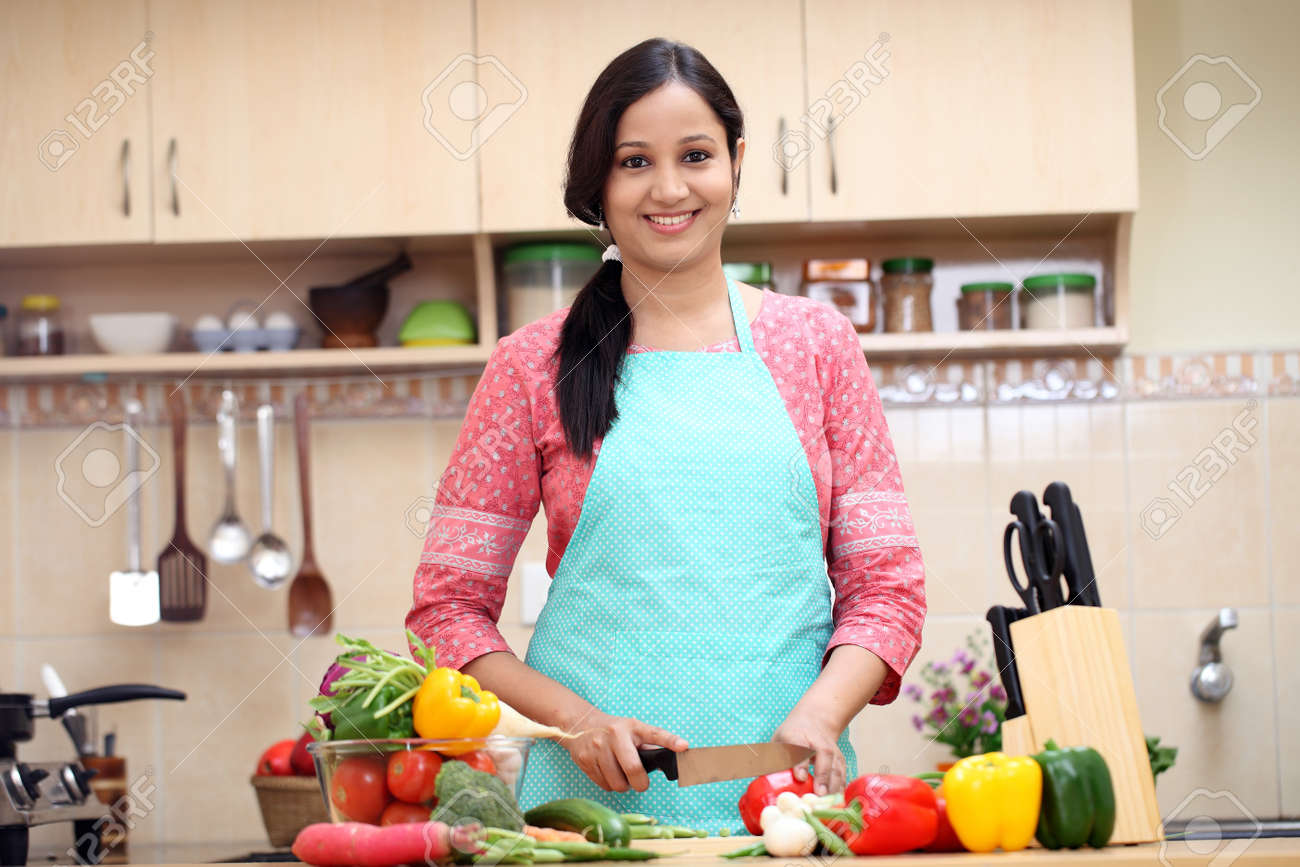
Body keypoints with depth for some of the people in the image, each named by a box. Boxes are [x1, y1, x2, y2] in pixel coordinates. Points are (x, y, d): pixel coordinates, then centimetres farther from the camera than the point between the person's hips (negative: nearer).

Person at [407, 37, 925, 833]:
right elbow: (449, 607, 6)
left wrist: (817, 716, -10)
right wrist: (577, 719, -9)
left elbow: (886, 585, 8)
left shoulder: (816, 342, 9)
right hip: (594, 794, -1)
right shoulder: (534, 368, 6)